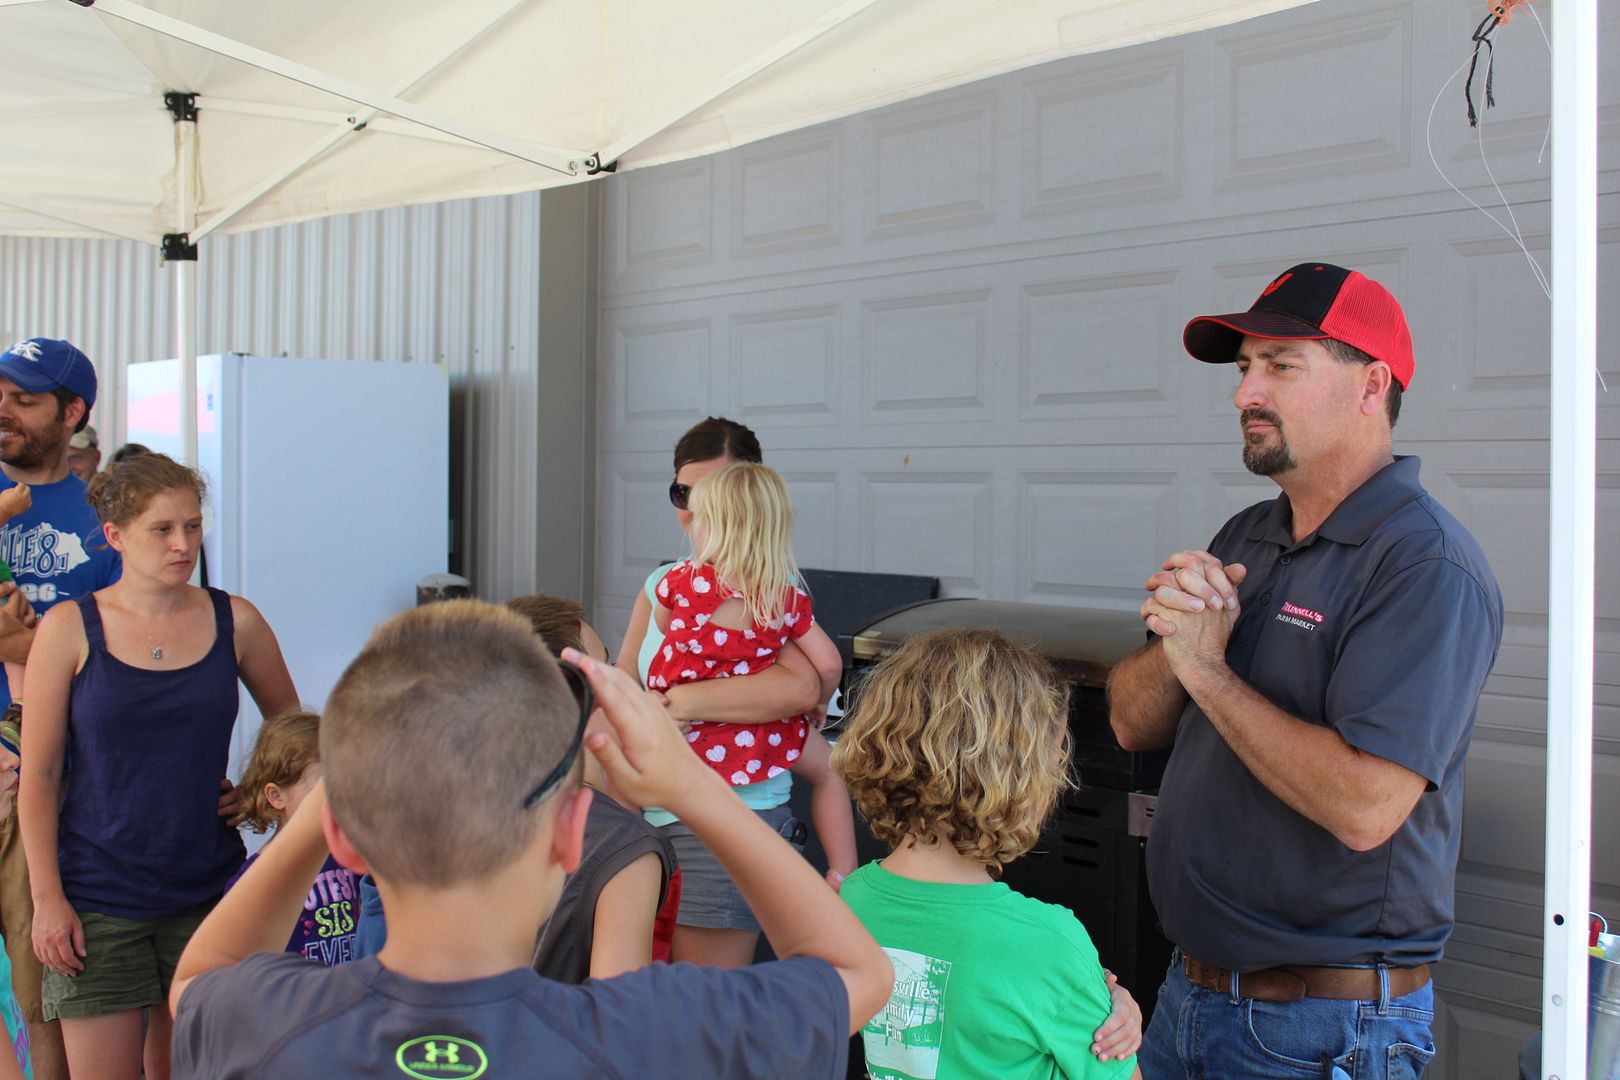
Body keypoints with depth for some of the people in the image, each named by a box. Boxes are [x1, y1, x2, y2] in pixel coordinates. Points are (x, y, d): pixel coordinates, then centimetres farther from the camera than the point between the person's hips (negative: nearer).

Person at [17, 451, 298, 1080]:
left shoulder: (234, 621, 1)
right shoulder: (69, 628, -4)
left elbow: (291, 726, 17)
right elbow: (38, 775, -2)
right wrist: (47, 897, -7)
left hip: (208, 887, 2)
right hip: (97, 897, -2)